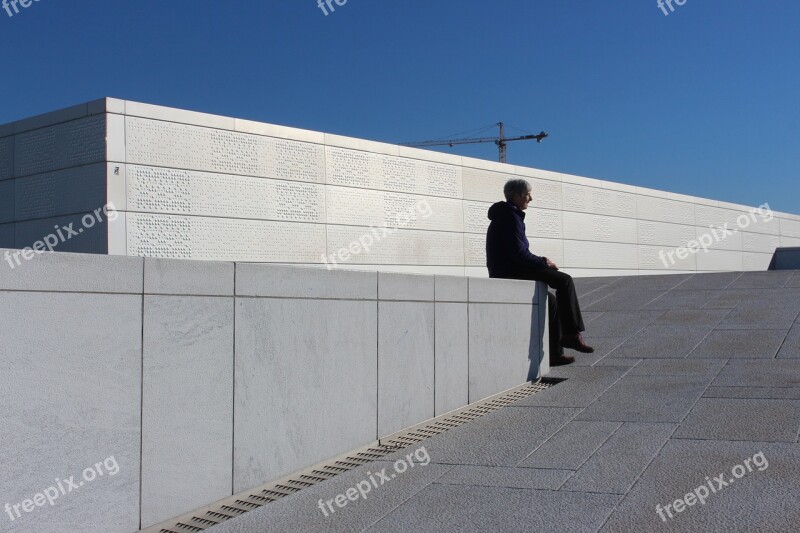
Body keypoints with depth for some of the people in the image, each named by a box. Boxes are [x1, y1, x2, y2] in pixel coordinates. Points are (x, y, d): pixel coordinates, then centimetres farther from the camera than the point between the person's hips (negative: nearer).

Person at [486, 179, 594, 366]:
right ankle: (571, 334, -14)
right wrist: (543, 262, -8)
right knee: (564, 280, -14)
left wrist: (540, 262, 11)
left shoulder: (503, 215, 21)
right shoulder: (511, 217, -12)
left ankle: (554, 353, 14)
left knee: (550, 300, 17)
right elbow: (519, 254, -21)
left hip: (504, 272, 11)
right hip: (511, 273, -11)